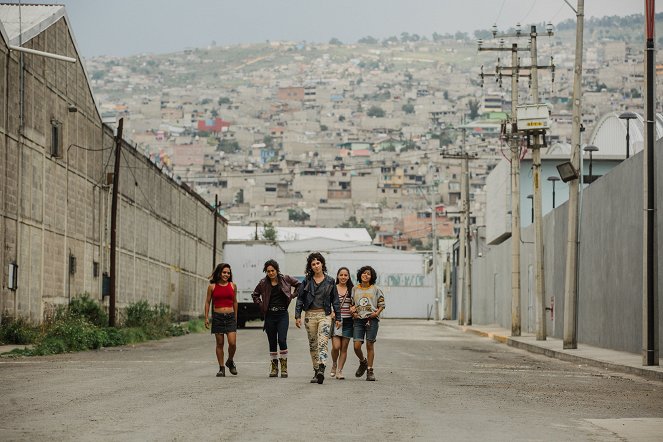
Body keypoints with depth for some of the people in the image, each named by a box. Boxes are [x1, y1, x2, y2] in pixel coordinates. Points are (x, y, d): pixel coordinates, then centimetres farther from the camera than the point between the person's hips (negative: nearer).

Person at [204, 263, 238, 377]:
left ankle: (230, 362, 18)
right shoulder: (212, 286, 2)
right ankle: (221, 368, 10)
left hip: (230, 316, 1)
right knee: (219, 343, 2)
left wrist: (235, 317, 19)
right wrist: (206, 317, 4)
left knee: (232, 343, -9)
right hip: (217, 316, -1)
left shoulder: (232, 286, 7)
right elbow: (207, 302, 9)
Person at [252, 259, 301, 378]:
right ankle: (274, 368, 13)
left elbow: (299, 285, 10)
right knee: (272, 343, 5)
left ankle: (284, 367, -4)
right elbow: (255, 294, 18)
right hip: (269, 316, 2)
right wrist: (261, 305, 5)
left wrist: (292, 296, 3)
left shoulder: (285, 279, -1)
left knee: (282, 340, -13)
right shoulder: (263, 283, 3)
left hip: (282, 315, -2)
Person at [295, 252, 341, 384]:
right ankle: (316, 371, 15)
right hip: (310, 315, 2)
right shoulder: (307, 281, 6)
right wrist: (297, 316, -2)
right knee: (312, 345, 7)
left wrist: (338, 318, 6)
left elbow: (335, 300, 9)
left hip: (325, 315, -2)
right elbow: (300, 299, 7)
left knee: (322, 343, -18)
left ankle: (321, 370, -31)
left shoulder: (330, 281, 5)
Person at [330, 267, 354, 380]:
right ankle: (334, 365, 15)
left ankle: (339, 371, 7)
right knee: (336, 346, -12)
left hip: (348, 321, 2)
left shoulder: (351, 290, 8)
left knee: (344, 348, 1)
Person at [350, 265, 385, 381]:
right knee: (357, 346, -8)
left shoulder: (375, 289, 6)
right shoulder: (355, 289, 12)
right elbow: (351, 303, 20)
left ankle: (370, 371, 5)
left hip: (372, 319, -2)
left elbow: (382, 304, 9)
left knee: (370, 345, -2)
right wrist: (352, 311, 0)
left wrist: (377, 313, -7)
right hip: (359, 319, 2)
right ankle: (363, 362, 23)